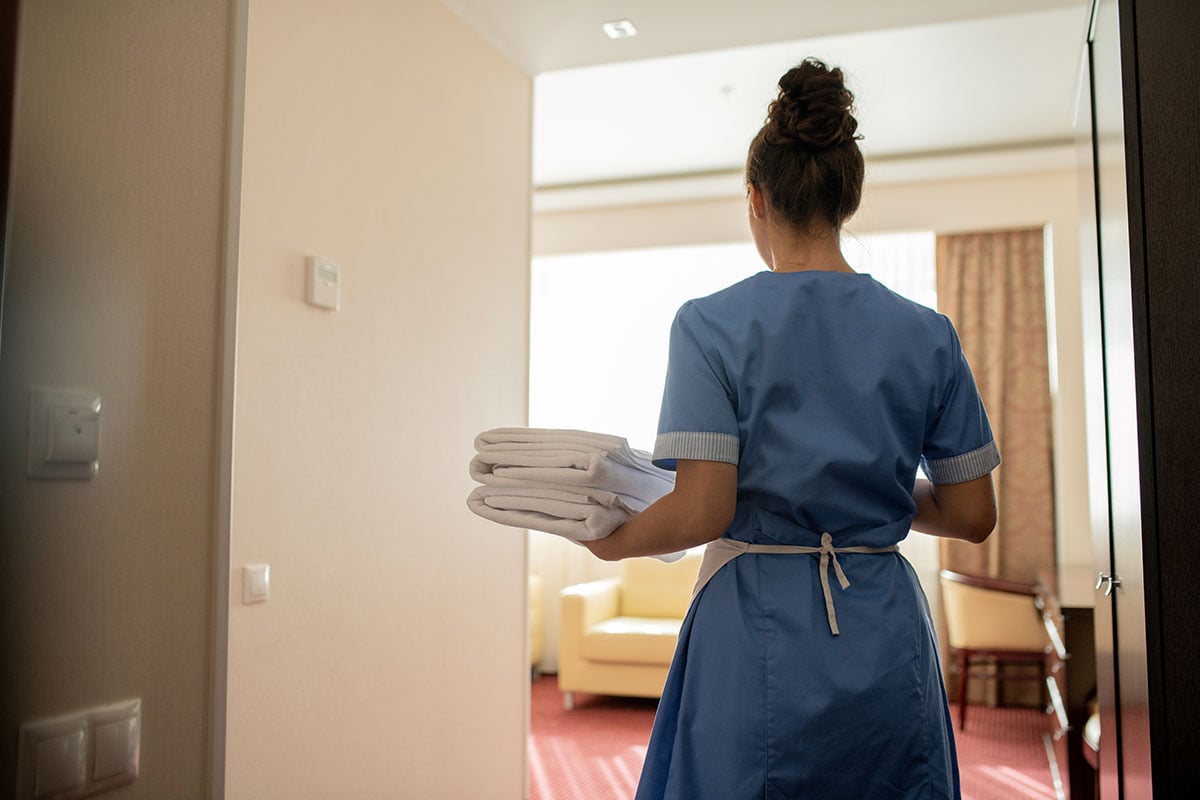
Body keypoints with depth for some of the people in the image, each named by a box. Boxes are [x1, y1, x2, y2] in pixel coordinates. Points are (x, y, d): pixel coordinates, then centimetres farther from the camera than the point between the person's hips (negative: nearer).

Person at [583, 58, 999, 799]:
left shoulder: (712, 325, -9)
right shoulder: (927, 333, 1)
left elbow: (702, 512, -16)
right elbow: (973, 515, 3)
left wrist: (611, 540, 2)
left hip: (760, 635, -3)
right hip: (887, 637, 4)